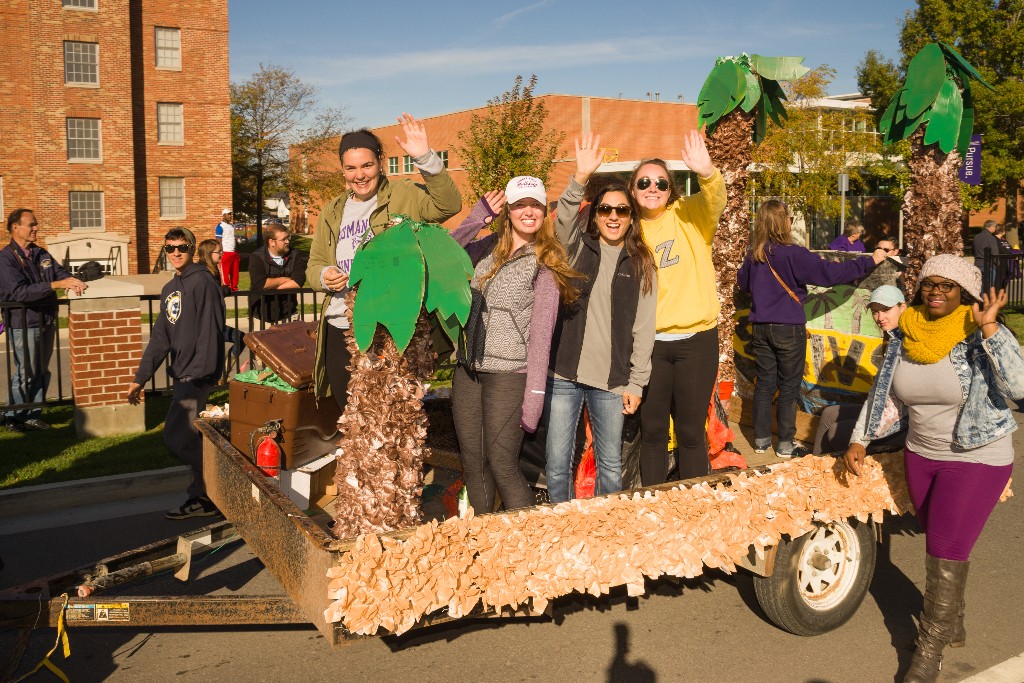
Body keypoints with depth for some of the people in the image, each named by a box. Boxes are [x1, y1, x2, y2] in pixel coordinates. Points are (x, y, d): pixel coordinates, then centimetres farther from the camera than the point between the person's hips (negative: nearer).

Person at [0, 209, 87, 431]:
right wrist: (56, 285, -31)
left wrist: (72, 282, -15)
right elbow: (19, 292, -24)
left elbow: (60, 271, 10)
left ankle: (33, 415, 21)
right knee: (25, 373, -1)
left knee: (42, 372, 11)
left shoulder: (40, 253, 10)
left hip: (46, 321, 7)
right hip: (23, 324, -7)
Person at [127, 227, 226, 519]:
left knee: (176, 438, -10)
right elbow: (160, 339, 19)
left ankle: (208, 496, 6)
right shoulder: (170, 289, 17)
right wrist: (140, 378, 16)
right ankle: (203, 497, 21)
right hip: (182, 375, 9)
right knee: (190, 440, 11)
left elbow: (210, 333, -17)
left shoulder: (202, 283, -9)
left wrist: (201, 373, -24)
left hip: (197, 375, -9)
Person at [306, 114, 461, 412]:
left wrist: (425, 158, -28)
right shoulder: (332, 211, 15)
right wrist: (323, 276, -5)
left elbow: (448, 204, -16)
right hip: (340, 329, 5)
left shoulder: (403, 196, 0)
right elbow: (314, 264, 19)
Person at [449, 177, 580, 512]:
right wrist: (477, 217, 1)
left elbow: (541, 332, -9)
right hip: (468, 371, 5)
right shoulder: (488, 248, 10)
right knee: (472, 464, 12)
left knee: (502, 466, -3)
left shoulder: (544, 263, -5)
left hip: (509, 374, -5)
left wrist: (534, 395, -14)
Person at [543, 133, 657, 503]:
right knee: (557, 465, 4)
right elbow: (563, 219, -17)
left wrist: (636, 383, 0)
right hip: (564, 374, 0)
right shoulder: (576, 248, 6)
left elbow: (644, 327, 4)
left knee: (611, 466, 10)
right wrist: (580, 179, -33)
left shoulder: (641, 264, 7)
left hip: (611, 379, 1)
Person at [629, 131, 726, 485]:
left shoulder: (689, 215, -1)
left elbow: (715, 199, -24)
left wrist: (706, 171, -43)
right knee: (652, 429, 12)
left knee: (691, 431, 8)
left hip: (696, 339, -2)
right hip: (650, 342, 2)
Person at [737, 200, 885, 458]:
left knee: (764, 383, 12)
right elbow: (830, 272, -18)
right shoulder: (792, 254, -17)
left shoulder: (754, 255, 2)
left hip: (760, 328, 5)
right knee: (789, 387, 6)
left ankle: (761, 440, 19)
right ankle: (785, 444, 12)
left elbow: (743, 282, 19)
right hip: (788, 329, -5)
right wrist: (869, 261, -9)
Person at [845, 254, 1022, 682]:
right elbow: (885, 394, 7)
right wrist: (859, 441, 4)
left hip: (976, 459, -5)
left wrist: (989, 328, -37)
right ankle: (953, 626, 38)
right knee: (942, 545, 18)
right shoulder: (905, 334, -3)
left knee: (946, 551, -4)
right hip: (921, 455, 6)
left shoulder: (980, 338, -18)